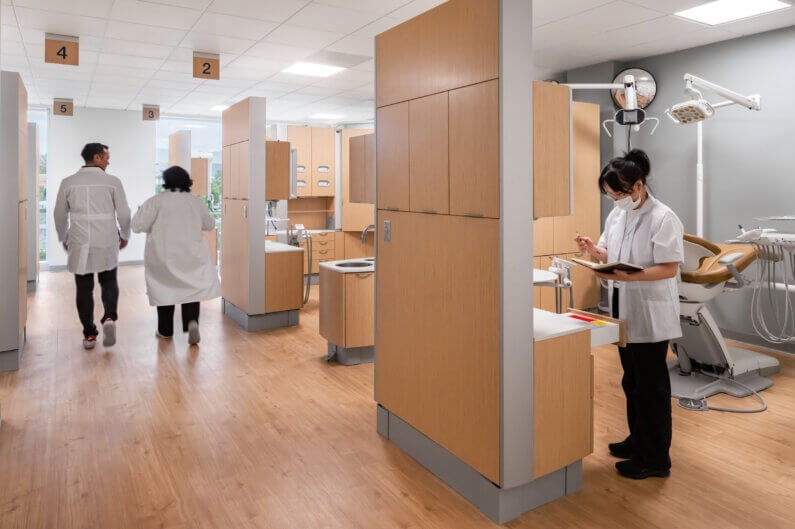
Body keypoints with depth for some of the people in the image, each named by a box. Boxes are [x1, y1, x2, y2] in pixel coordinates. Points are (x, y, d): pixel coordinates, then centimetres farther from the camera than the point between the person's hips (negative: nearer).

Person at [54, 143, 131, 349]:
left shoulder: (68, 182, 2)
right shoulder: (112, 181, -5)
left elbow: (60, 215, 9)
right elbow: (124, 213, -3)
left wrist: (64, 238, 23)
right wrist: (124, 235, 13)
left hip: (79, 245, 2)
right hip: (106, 243, -1)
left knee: (84, 289, 10)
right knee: (109, 283, 16)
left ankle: (89, 334, 14)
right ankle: (109, 318, -7)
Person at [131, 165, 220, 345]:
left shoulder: (156, 201, -9)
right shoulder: (197, 201, 1)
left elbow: (137, 225, -9)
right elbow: (209, 225, 15)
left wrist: (141, 211, 10)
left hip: (163, 255, -1)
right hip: (191, 255, 1)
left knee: (165, 290, 12)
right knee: (191, 288, 9)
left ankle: (165, 330, 22)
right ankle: (192, 322, -14)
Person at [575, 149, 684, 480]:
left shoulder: (662, 218, -16)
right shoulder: (617, 215, 7)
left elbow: (670, 268, -19)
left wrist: (628, 276, -30)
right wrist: (594, 250, -7)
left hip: (650, 314, -8)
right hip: (625, 310, 8)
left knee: (651, 386, 3)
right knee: (632, 381, 19)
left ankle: (655, 458, 17)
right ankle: (639, 440, 36)